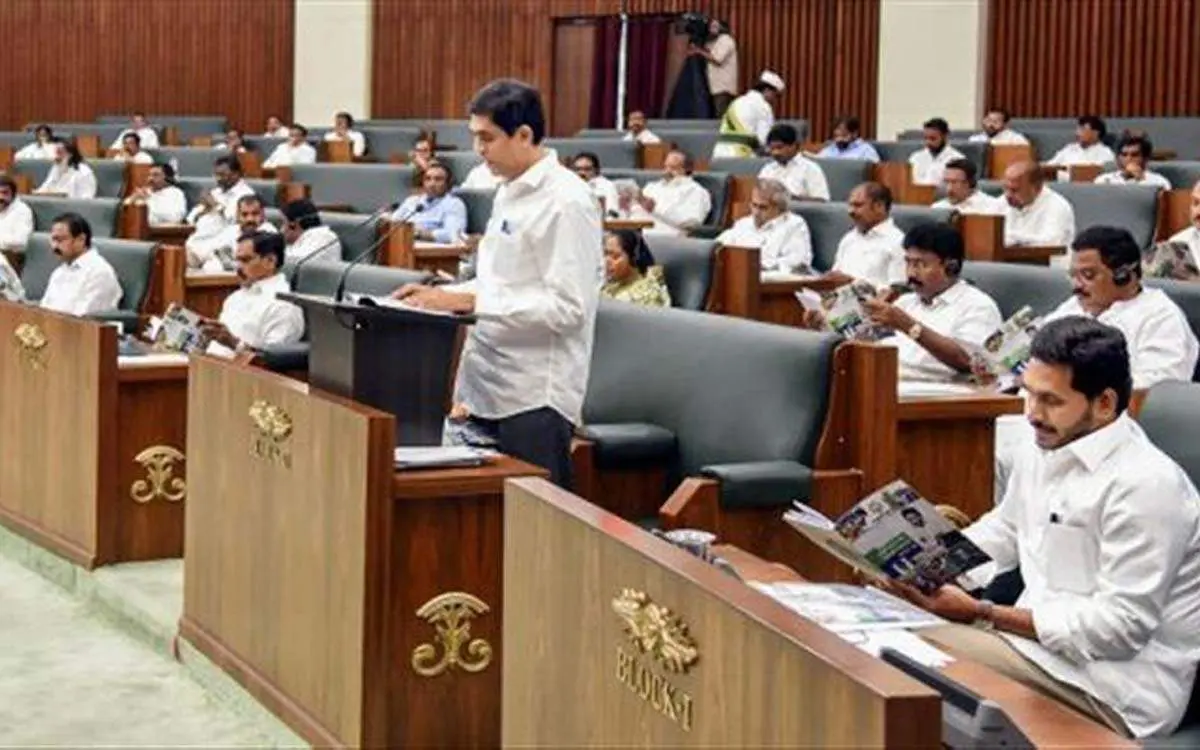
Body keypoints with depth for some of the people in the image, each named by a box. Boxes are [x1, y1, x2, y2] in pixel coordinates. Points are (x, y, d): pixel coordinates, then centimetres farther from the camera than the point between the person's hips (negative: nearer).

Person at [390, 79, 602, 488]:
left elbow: (567, 306, -20)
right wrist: (442, 294, 6)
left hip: (536, 397, -9)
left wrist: (471, 301, -20)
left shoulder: (566, 202, -14)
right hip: (489, 390, 9)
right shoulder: (510, 193, 14)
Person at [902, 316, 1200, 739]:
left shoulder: (1144, 485, -21)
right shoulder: (1044, 447, 7)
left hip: (1117, 690, -9)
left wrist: (983, 614, -21)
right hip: (1041, 636, 9)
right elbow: (1005, 529, 23)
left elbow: (1120, 626, -22)